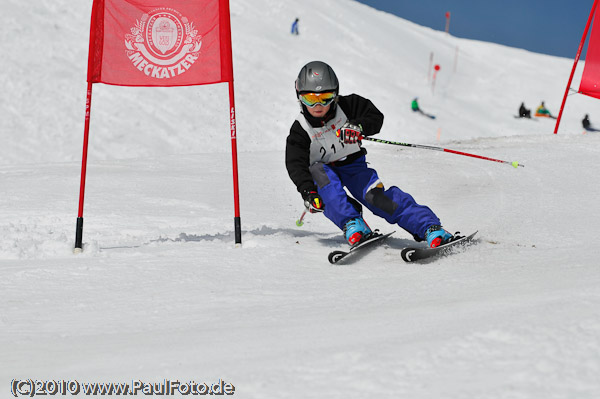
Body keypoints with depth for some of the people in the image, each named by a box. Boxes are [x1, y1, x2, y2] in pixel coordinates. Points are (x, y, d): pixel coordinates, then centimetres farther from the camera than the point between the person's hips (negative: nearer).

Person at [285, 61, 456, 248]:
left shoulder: (346, 106, -8)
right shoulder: (300, 130, -12)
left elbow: (376, 117, -13)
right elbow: (296, 165, -19)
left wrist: (358, 126, -36)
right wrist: (307, 191, -36)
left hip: (353, 164, 0)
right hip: (325, 172, 0)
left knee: (374, 195, -26)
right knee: (318, 171, -35)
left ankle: (429, 227, -35)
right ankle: (351, 223, -43)